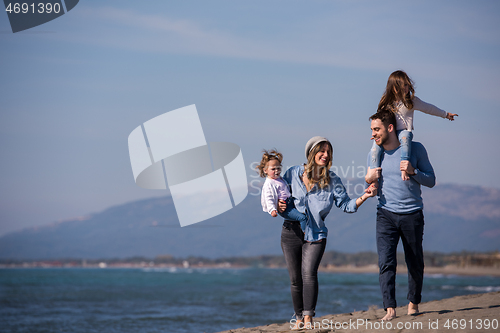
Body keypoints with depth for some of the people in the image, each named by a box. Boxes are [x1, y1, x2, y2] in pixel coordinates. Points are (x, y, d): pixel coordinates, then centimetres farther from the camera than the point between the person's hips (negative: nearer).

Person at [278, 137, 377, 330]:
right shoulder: (293, 174, 3)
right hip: (291, 232, 1)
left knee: (309, 273, -19)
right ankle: (299, 318, 18)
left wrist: (364, 197, -15)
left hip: (316, 235, -1)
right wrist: (278, 206, -8)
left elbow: (345, 205, 0)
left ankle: (308, 318, -18)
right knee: (295, 279, 4)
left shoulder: (332, 181, 3)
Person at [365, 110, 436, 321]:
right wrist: (368, 180, -4)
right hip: (386, 214, 1)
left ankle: (413, 303, 29)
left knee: (415, 264, 9)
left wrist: (413, 171, -15)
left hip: (412, 214, -1)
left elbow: (431, 181, 2)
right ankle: (390, 309, -16)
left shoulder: (415, 149, -1)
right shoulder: (374, 155, 8)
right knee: (385, 262, -14)